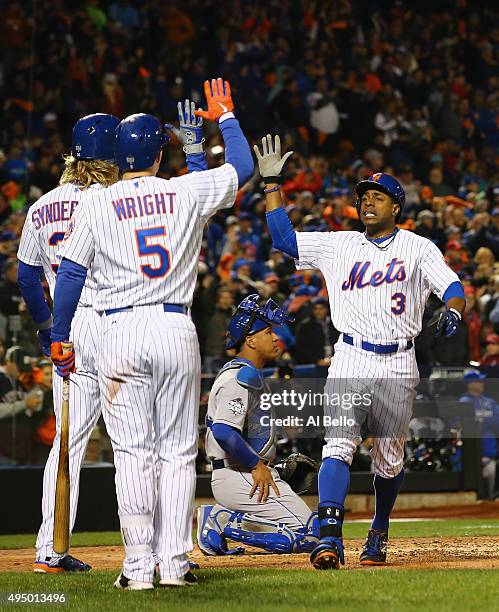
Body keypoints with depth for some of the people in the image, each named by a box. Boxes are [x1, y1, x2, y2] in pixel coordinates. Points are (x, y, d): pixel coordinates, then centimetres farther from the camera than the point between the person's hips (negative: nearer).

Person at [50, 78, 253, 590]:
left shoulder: (96, 204, 0)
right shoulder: (187, 193, 3)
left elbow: (70, 273, 0)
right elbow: (242, 166, 17)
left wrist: (58, 337, 9)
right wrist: (225, 117, 32)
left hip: (121, 333, -1)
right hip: (177, 329, 1)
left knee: (133, 454, 0)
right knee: (177, 452, 6)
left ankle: (139, 566, -2)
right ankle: (174, 563, 4)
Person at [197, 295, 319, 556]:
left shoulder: (249, 375, 21)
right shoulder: (241, 377, -13)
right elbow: (223, 432, -25)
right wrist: (257, 465, -16)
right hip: (238, 476, -11)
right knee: (309, 534, -17)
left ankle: (220, 517, 5)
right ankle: (225, 522, -13)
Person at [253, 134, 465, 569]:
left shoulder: (418, 248, 6)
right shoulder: (340, 245, 12)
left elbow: (451, 285, -5)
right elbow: (284, 239, 11)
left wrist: (453, 310, -28)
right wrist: (272, 182, 7)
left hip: (398, 366, -1)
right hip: (350, 363, 1)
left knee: (389, 459, 6)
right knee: (338, 446, -16)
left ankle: (378, 535, 27)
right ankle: (330, 539, -24)